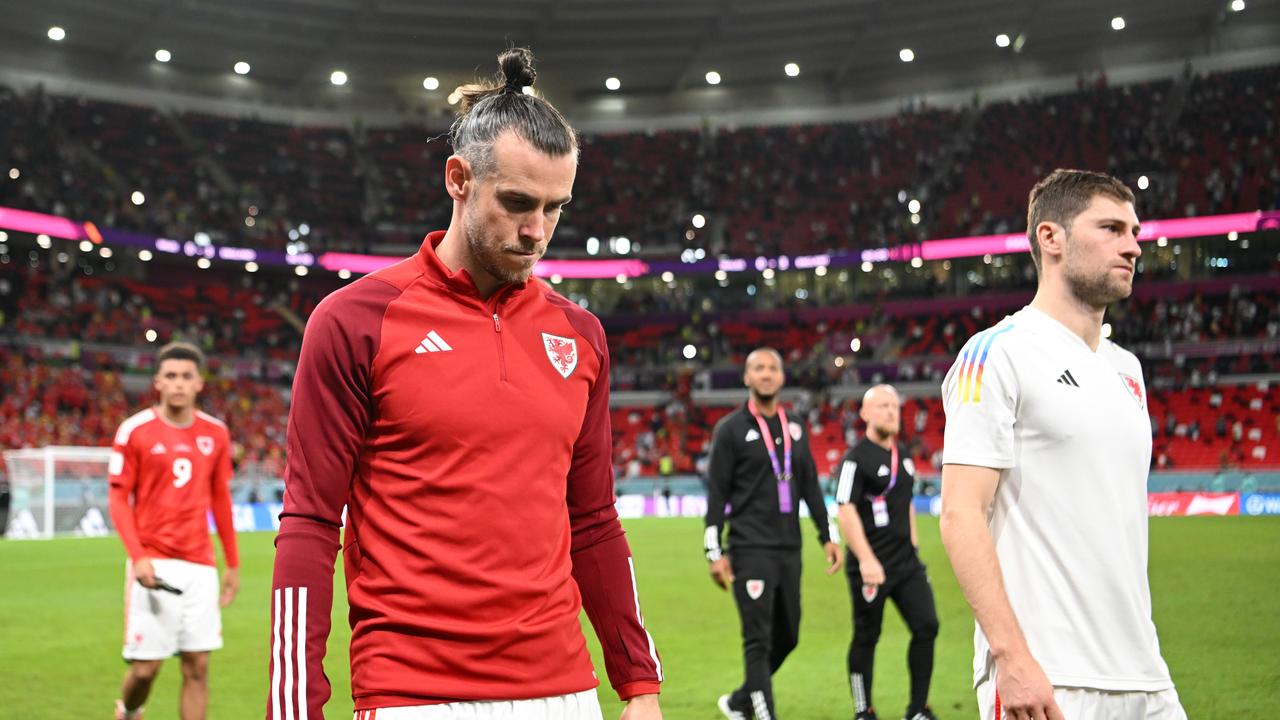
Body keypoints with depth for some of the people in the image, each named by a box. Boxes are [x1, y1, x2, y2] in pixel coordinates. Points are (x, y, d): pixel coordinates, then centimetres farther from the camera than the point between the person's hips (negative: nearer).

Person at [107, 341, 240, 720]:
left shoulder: (215, 433, 7)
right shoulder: (135, 430, -3)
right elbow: (118, 498, -2)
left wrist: (232, 563, 13)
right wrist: (137, 556, -14)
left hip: (200, 565, 3)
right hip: (153, 564, -3)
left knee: (197, 666, 0)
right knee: (145, 667, -2)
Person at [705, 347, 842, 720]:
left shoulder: (795, 429, 13)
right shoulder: (731, 429, -3)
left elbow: (810, 487, 18)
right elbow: (717, 494, -5)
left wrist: (827, 537, 12)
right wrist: (715, 552, -10)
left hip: (789, 549, 6)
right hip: (750, 549, -6)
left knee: (787, 636, 12)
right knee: (758, 639, -9)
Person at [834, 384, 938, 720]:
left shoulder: (903, 457, 13)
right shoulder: (856, 459, -11)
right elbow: (846, 513, -19)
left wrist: (913, 547, 19)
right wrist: (866, 561, -26)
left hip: (907, 563, 7)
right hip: (871, 566, -7)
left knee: (926, 626, 0)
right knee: (866, 638, 3)